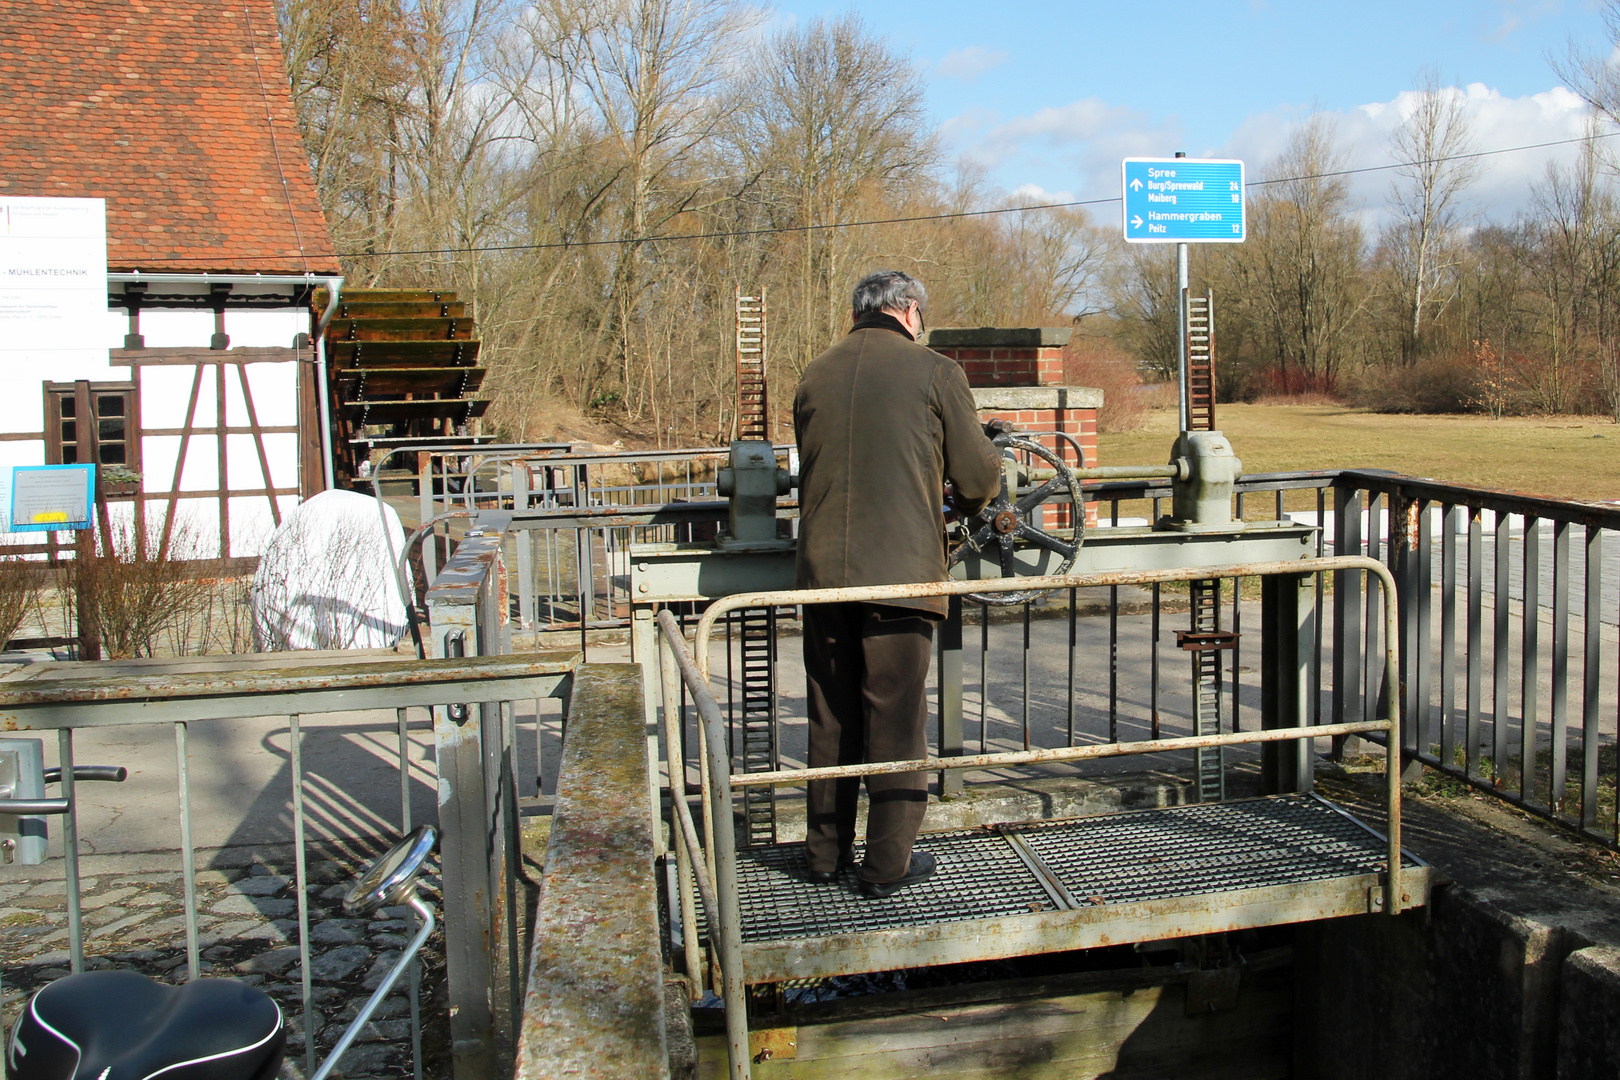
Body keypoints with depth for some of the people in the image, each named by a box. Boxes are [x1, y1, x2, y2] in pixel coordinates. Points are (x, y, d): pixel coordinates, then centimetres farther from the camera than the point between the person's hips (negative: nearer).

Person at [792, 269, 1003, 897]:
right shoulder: (934, 372, -3)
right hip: (898, 572, -4)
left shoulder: (815, 375, 9)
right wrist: (971, 500, 22)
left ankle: (826, 853, 24)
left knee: (830, 718, 14)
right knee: (896, 720, 5)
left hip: (822, 571, 4)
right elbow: (978, 475, -1)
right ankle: (888, 863, 12)